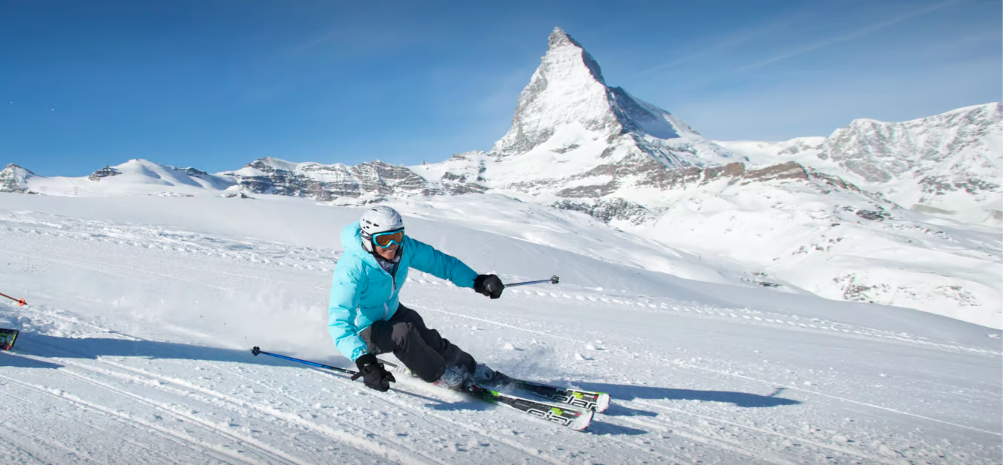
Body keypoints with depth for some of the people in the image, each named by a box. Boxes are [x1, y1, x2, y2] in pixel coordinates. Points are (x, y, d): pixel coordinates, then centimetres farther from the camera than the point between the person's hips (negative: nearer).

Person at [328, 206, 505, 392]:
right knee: (403, 334, -29)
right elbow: (339, 321, -42)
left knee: (428, 341, -10)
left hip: (391, 313, 6)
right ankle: (439, 374, -5)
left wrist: (477, 280, -20)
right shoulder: (351, 269, -35)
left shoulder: (404, 247, -19)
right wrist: (363, 360, -55)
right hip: (362, 331, -6)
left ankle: (468, 367, 15)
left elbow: (439, 261, -9)